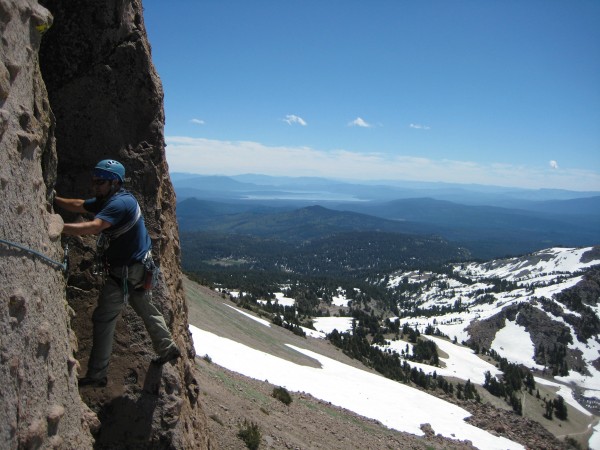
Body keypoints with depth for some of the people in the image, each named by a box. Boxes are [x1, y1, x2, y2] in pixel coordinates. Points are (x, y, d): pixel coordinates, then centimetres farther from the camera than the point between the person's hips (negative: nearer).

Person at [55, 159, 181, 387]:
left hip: (126, 272, -10)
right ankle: (168, 348, 38)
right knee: (146, 309, 23)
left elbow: (94, 227, -40)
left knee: (103, 319, -1)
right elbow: (79, 205, 11)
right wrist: (54, 199, -2)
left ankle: (96, 375, 8)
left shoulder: (120, 203, -25)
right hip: (137, 267, 10)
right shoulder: (108, 199, 7)